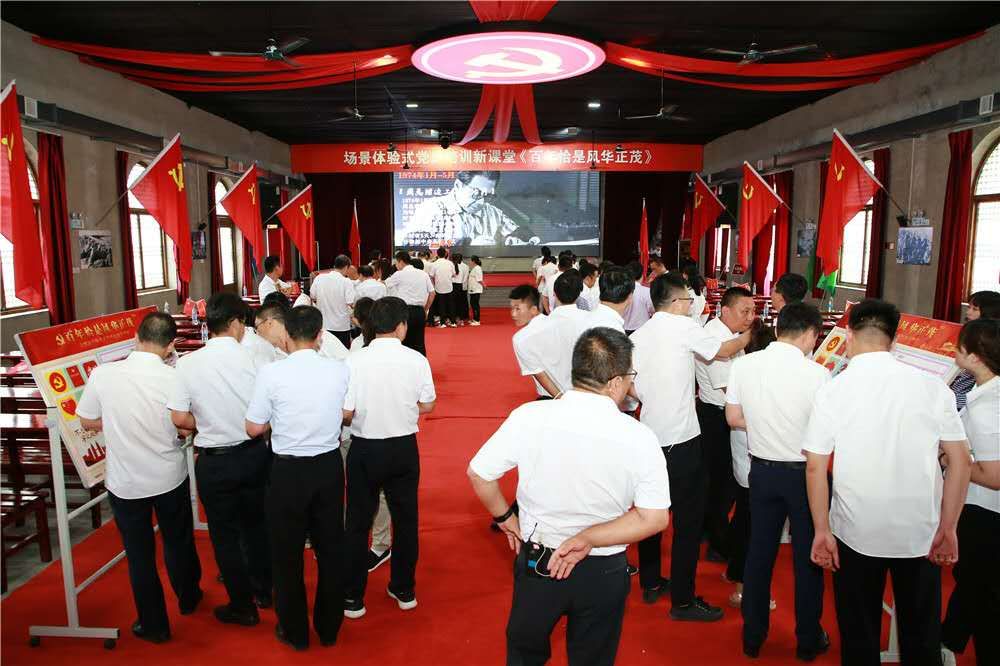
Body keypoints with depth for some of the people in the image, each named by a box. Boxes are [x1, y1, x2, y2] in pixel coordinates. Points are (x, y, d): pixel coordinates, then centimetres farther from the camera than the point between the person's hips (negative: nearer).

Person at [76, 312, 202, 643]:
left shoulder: (102, 373, -16)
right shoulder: (175, 378, -18)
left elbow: (88, 422, -2)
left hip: (125, 482, 0)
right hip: (170, 477, 0)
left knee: (139, 553, 15)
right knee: (178, 542, 22)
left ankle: (154, 624, 28)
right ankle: (188, 598, 44)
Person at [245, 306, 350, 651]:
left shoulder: (271, 372, -17)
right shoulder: (341, 370, -9)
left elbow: (254, 428, -9)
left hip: (289, 470, -3)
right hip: (329, 466, 3)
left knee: (287, 554, 17)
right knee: (330, 548, 19)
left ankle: (295, 632, 32)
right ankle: (329, 628, 34)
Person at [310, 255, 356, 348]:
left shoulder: (319, 278, -2)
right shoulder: (347, 282, -14)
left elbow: (312, 297, 6)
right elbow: (351, 303, -19)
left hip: (323, 324, 4)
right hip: (342, 326, -4)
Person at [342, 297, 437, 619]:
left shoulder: (355, 360, -15)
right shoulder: (416, 360, -10)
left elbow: (345, 413, -13)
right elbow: (427, 406, -2)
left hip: (364, 449, -1)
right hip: (404, 447, 2)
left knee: (358, 522, 13)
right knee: (405, 519, 17)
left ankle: (353, 597, 23)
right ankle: (404, 590, 31)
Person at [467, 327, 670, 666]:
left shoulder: (529, 417, -19)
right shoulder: (639, 437, -20)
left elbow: (478, 474, -11)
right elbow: (654, 519, -18)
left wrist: (505, 517, 4)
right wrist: (586, 540, -15)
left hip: (536, 561, 1)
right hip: (603, 572, 0)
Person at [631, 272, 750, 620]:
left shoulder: (637, 336, 6)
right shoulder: (683, 326, -10)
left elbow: (632, 387, 8)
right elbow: (722, 350, 3)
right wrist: (746, 337, 21)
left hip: (650, 434, 6)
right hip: (682, 438, -6)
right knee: (688, 519, 4)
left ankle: (650, 583, 30)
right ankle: (683, 600, 12)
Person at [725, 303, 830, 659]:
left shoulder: (743, 365, -8)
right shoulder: (818, 374, -19)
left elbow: (733, 418, 1)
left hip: (762, 470, 3)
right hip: (804, 473, -3)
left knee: (759, 551, 16)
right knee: (808, 556, 14)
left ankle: (752, 636, 29)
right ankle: (808, 641, 31)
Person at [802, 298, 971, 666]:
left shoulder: (832, 391, -11)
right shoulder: (932, 386, -6)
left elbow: (815, 467, -11)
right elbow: (960, 461, -4)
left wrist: (822, 532, -2)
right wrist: (948, 529, 4)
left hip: (856, 534, -1)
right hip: (922, 534, 2)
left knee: (859, 636, 17)